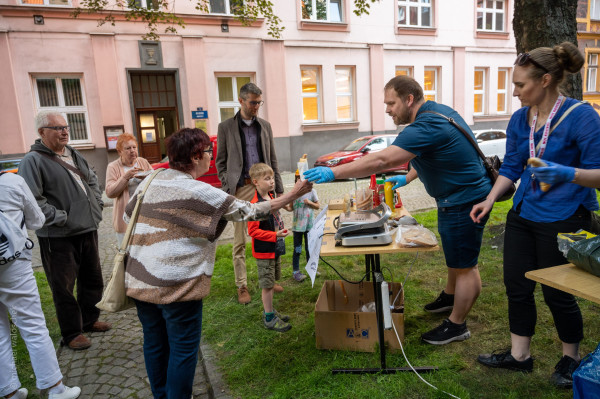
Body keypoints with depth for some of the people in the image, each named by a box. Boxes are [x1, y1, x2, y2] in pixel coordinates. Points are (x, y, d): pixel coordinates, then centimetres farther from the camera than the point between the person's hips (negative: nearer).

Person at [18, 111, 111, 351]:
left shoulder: (74, 155, 13)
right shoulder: (33, 160, -11)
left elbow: (92, 180, 25)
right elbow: (32, 200, -19)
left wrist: (97, 205, 12)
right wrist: (60, 217, -19)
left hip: (87, 230, 8)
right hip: (58, 237, -7)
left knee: (92, 279, 18)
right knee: (63, 287, 5)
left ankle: (89, 320, 37)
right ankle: (72, 333, 20)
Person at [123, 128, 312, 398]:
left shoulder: (150, 181, 5)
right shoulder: (200, 192, -15)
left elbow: (128, 217, 17)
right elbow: (248, 212, -12)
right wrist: (292, 195, -7)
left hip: (140, 280, 8)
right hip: (177, 285, -7)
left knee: (155, 343, 20)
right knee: (183, 349, 8)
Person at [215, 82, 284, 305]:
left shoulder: (265, 126, 12)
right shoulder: (226, 127, 3)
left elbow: (273, 160, 13)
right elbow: (221, 163, 4)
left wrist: (279, 189, 9)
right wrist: (228, 189, -7)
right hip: (241, 189, -3)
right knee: (240, 241, 2)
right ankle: (242, 286, 13)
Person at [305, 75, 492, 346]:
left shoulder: (427, 126, -28)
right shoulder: (437, 111, 5)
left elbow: (381, 160, -36)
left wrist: (332, 173, -34)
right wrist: (408, 177, 15)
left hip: (465, 201, -10)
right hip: (457, 198, 11)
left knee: (464, 266, 4)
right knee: (455, 256, 26)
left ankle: (456, 325, 18)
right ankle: (449, 297, 46)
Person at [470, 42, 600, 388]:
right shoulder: (520, 120, 5)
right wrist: (490, 200, 1)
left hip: (564, 218, -6)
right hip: (523, 214, 6)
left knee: (557, 292, 6)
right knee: (517, 286, 10)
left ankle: (572, 358, 33)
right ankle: (520, 355, 29)